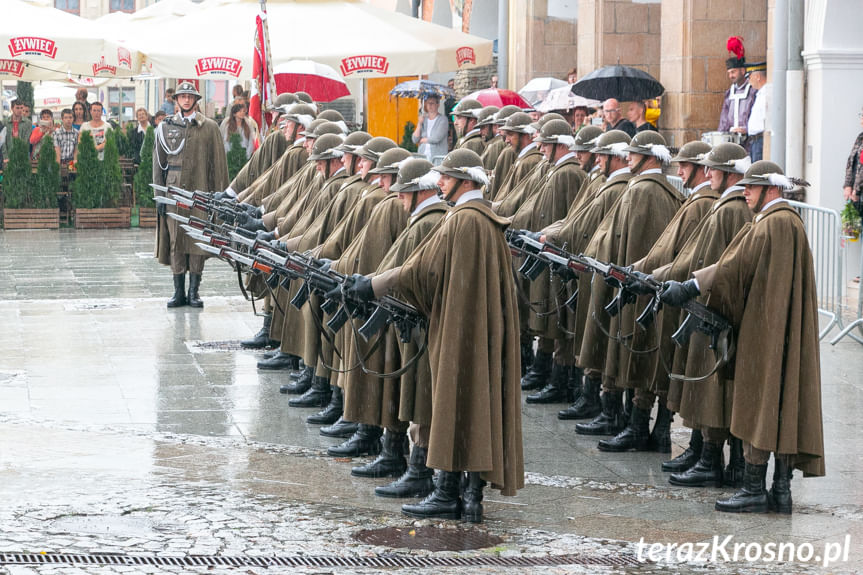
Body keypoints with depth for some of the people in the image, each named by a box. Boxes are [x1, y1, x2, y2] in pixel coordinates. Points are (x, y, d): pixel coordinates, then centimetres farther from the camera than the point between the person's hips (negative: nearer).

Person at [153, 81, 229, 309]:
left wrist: (219, 195, -1)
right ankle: (179, 291, 5)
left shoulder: (210, 127, 6)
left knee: (198, 241, -2)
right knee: (175, 241, 0)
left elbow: (218, 162, 5)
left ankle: (194, 291, 5)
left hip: (200, 193, -1)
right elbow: (158, 162, 11)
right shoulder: (166, 127, 11)